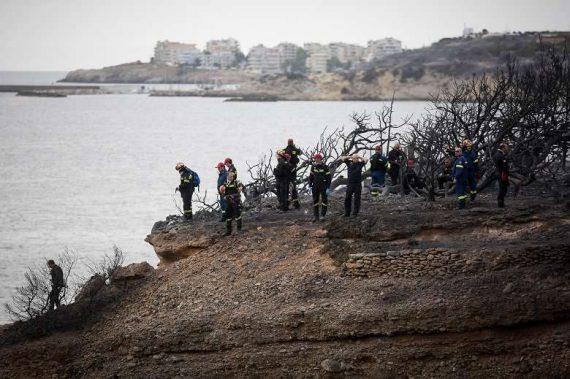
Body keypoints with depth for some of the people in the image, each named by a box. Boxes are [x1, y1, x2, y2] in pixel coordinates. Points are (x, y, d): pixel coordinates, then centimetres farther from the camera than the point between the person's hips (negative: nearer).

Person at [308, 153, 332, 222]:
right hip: (315, 187, 4)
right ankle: (316, 216, 9)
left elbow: (329, 178, -7)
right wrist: (310, 186, 8)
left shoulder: (325, 167, -8)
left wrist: (328, 188, -11)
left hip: (323, 187, -4)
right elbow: (311, 177, 13)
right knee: (315, 201, 4)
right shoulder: (313, 167, 5)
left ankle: (323, 215, 8)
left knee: (324, 201, -2)